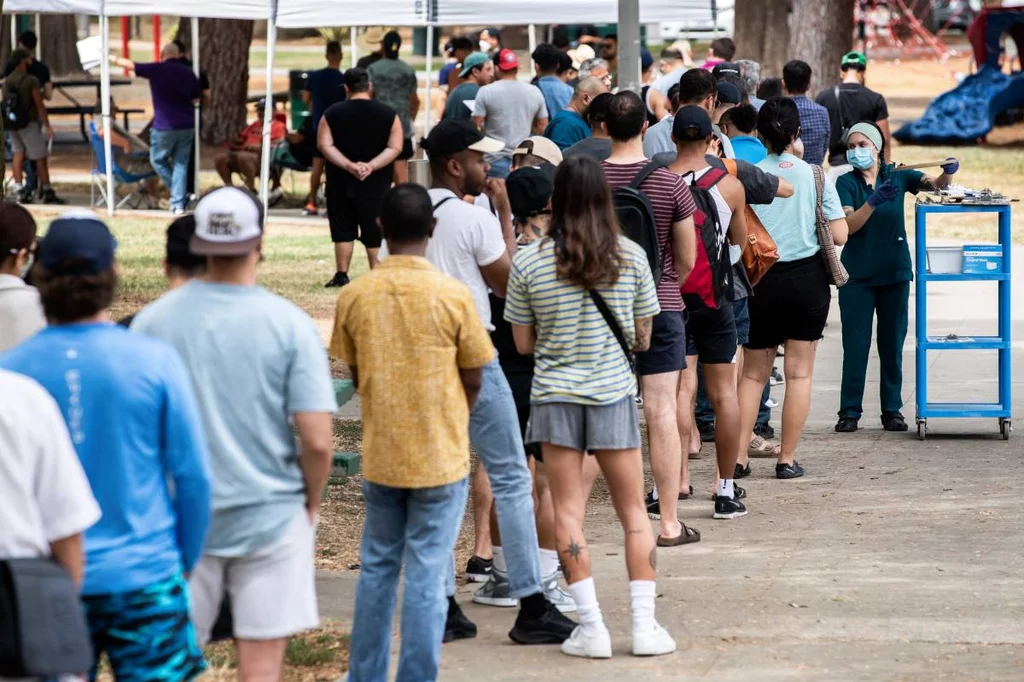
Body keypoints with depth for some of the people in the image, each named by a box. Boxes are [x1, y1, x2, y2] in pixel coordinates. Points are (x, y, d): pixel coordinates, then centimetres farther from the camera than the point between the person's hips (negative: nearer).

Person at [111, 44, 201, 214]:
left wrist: (112, 58, 14)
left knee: (158, 160, 14)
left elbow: (130, 65, -1)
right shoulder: (188, 73, 4)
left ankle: (179, 195, 7)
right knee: (181, 164, 7)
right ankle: (178, 204, 1)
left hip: (164, 126, -4)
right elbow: (195, 99, 10)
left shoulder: (157, 70, -8)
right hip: (187, 126, 4)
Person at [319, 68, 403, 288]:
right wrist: (371, 166, -16)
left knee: (343, 228, 8)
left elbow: (325, 145, -8)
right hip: (376, 183, 0)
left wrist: (349, 166, -15)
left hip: (341, 182, 0)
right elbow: (395, 148, -10)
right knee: (375, 230, 5)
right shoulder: (388, 114, -2)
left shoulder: (332, 113, -1)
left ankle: (341, 275, 6)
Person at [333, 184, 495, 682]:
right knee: (426, 576, 1)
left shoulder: (354, 296, -5)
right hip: (441, 456, -3)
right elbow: (474, 380, -3)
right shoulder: (453, 295, -12)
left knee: (376, 567, 15)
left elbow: (355, 374, 6)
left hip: (379, 455, 3)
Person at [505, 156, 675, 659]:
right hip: (613, 393, 1)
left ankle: (591, 627, -2)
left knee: (567, 513, 3)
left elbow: (523, 343, 2)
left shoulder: (529, 263, -5)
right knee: (633, 511, 8)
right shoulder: (630, 257, -3)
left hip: (555, 395, -1)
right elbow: (642, 338, 5)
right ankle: (645, 625, 5)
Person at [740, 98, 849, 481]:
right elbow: (840, 235, -6)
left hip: (761, 281, 0)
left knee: (753, 373, 11)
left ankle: (738, 454, 6)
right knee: (799, 373, 7)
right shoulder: (815, 177, -5)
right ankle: (787, 459, 7)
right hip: (807, 280, 0)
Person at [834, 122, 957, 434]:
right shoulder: (846, 183, -2)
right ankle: (850, 411, 0)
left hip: (895, 273, 2)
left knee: (892, 343, 6)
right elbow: (848, 225, -14)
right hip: (857, 276, -2)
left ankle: (892, 410, 11)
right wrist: (874, 201, -28)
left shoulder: (897, 176, 4)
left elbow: (935, 184, -2)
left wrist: (948, 172, -24)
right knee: (855, 344, -4)